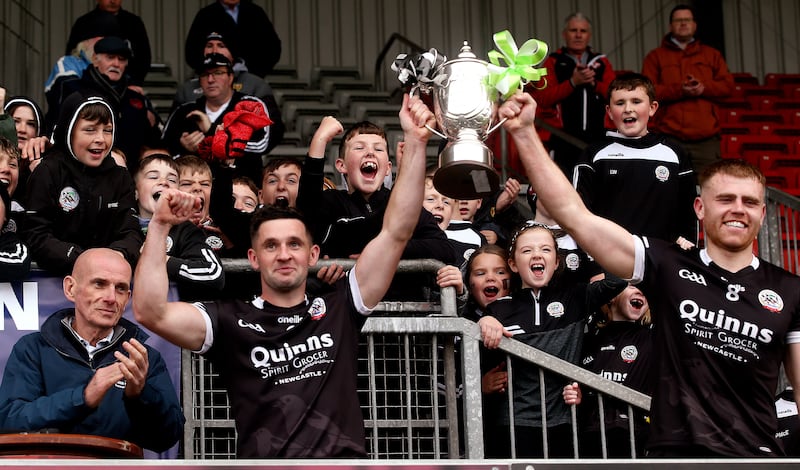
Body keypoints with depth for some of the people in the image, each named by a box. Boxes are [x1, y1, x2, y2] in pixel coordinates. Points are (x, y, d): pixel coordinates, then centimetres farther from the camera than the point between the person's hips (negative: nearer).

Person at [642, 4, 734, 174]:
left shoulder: (712, 55, 18)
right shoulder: (655, 56, 10)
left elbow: (727, 85, 10)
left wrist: (704, 88, -10)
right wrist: (679, 90, -16)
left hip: (706, 138, 2)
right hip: (669, 137, -2)